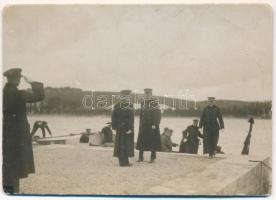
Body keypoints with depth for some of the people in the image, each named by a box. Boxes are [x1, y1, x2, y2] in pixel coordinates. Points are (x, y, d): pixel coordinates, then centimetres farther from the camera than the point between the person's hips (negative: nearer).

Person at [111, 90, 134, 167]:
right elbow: (130, 117, -18)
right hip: (127, 127, -6)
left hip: (120, 128, 6)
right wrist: (130, 128, -18)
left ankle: (122, 161, 17)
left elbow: (113, 116, 6)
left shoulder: (117, 105, 6)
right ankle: (124, 162, 2)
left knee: (120, 144, 10)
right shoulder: (129, 105, -12)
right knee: (126, 144, 0)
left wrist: (114, 126, 11)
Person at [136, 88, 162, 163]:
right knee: (141, 141, 4)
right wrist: (140, 124, 11)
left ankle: (153, 158, 10)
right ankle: (141, 157, 11)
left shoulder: (155, 103, -8)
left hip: (152, 125, -5)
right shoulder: (143, 103, 10)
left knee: (153, 141, 1)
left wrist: (155, 125, -17)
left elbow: (158, 115, -11)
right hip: (143, 125, 5)